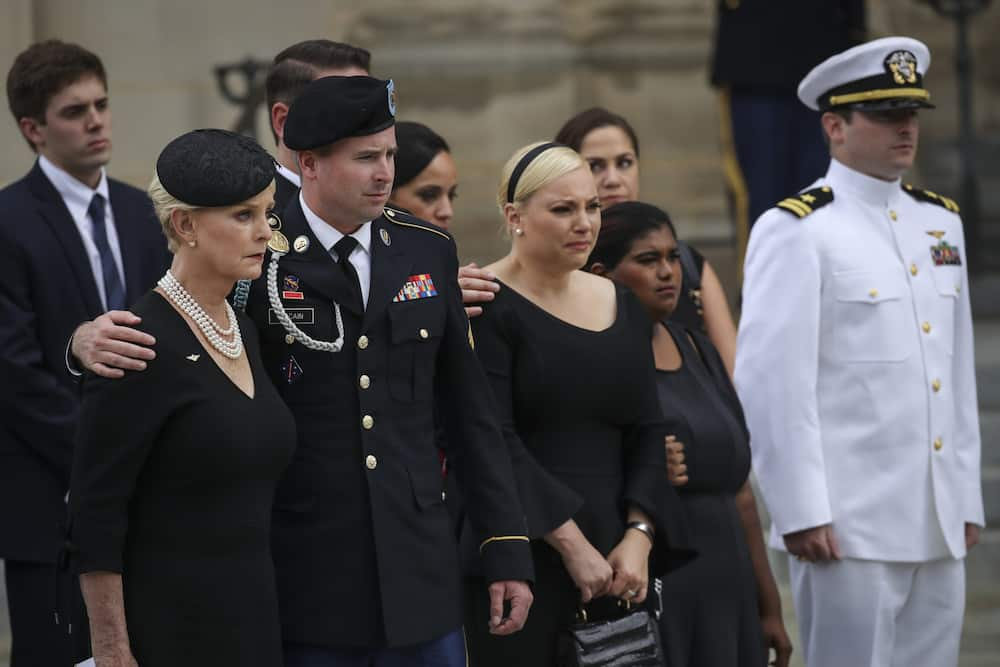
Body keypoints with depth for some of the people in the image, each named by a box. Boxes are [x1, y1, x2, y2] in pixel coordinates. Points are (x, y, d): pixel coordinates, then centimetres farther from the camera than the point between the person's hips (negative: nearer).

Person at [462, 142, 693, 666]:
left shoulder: (621, 306, 14)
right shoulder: (486, 308, -5)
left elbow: (646, 432, 11)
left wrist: (639, 536, -4)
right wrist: (570, 542, -15)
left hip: (613, 567, 5)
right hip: (521, 559, -5)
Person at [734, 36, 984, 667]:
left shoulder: (940, 220, 15)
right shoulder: (796, 231, -7)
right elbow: (772, 381, -11)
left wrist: (967, 499, 15)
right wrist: (801, 512, -15)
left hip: (939, 523, 6)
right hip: (851, 528, -6)